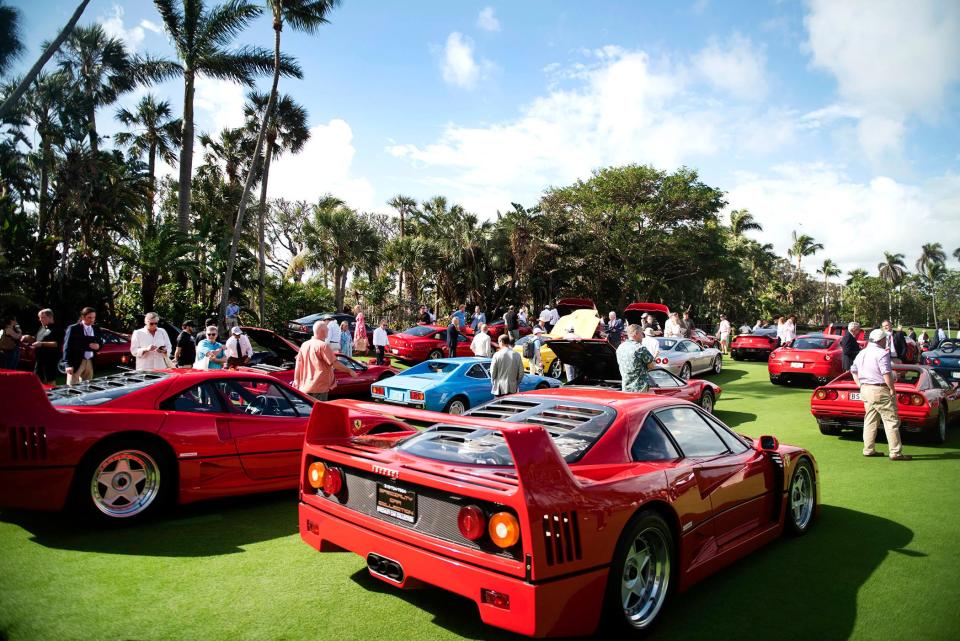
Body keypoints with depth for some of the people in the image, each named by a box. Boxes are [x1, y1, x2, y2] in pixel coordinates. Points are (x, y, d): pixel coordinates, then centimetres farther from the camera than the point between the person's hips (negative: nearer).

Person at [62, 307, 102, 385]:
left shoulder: (96, 329, 10)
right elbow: (67, 347, -8)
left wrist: (98, 346, -5)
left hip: (90, 362, 5)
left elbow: (100, 342, 21)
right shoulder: (73, 329, -6)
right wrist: (68, 364, -16)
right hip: (76, 362, -5)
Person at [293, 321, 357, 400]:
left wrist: (296, 380, 16)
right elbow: (335, 363, -16)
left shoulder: (304, 345, 9)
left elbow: (298, 363, 11)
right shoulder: (323, 346, -13)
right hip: (319, 388, -8)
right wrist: (350, 371, -7)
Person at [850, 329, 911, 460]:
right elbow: (886, 374, -21)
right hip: (880, 390, -8)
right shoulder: (882, 353, -14)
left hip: (865, 389, 9)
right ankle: (895, 452, -4)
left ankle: (868, 450, 17)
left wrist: (860, 385, 17)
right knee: (891, 421, -3)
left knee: (870, 421, 14)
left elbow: (853, 370, 19)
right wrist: (892, 389, -13)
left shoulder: (862, 353, 13)